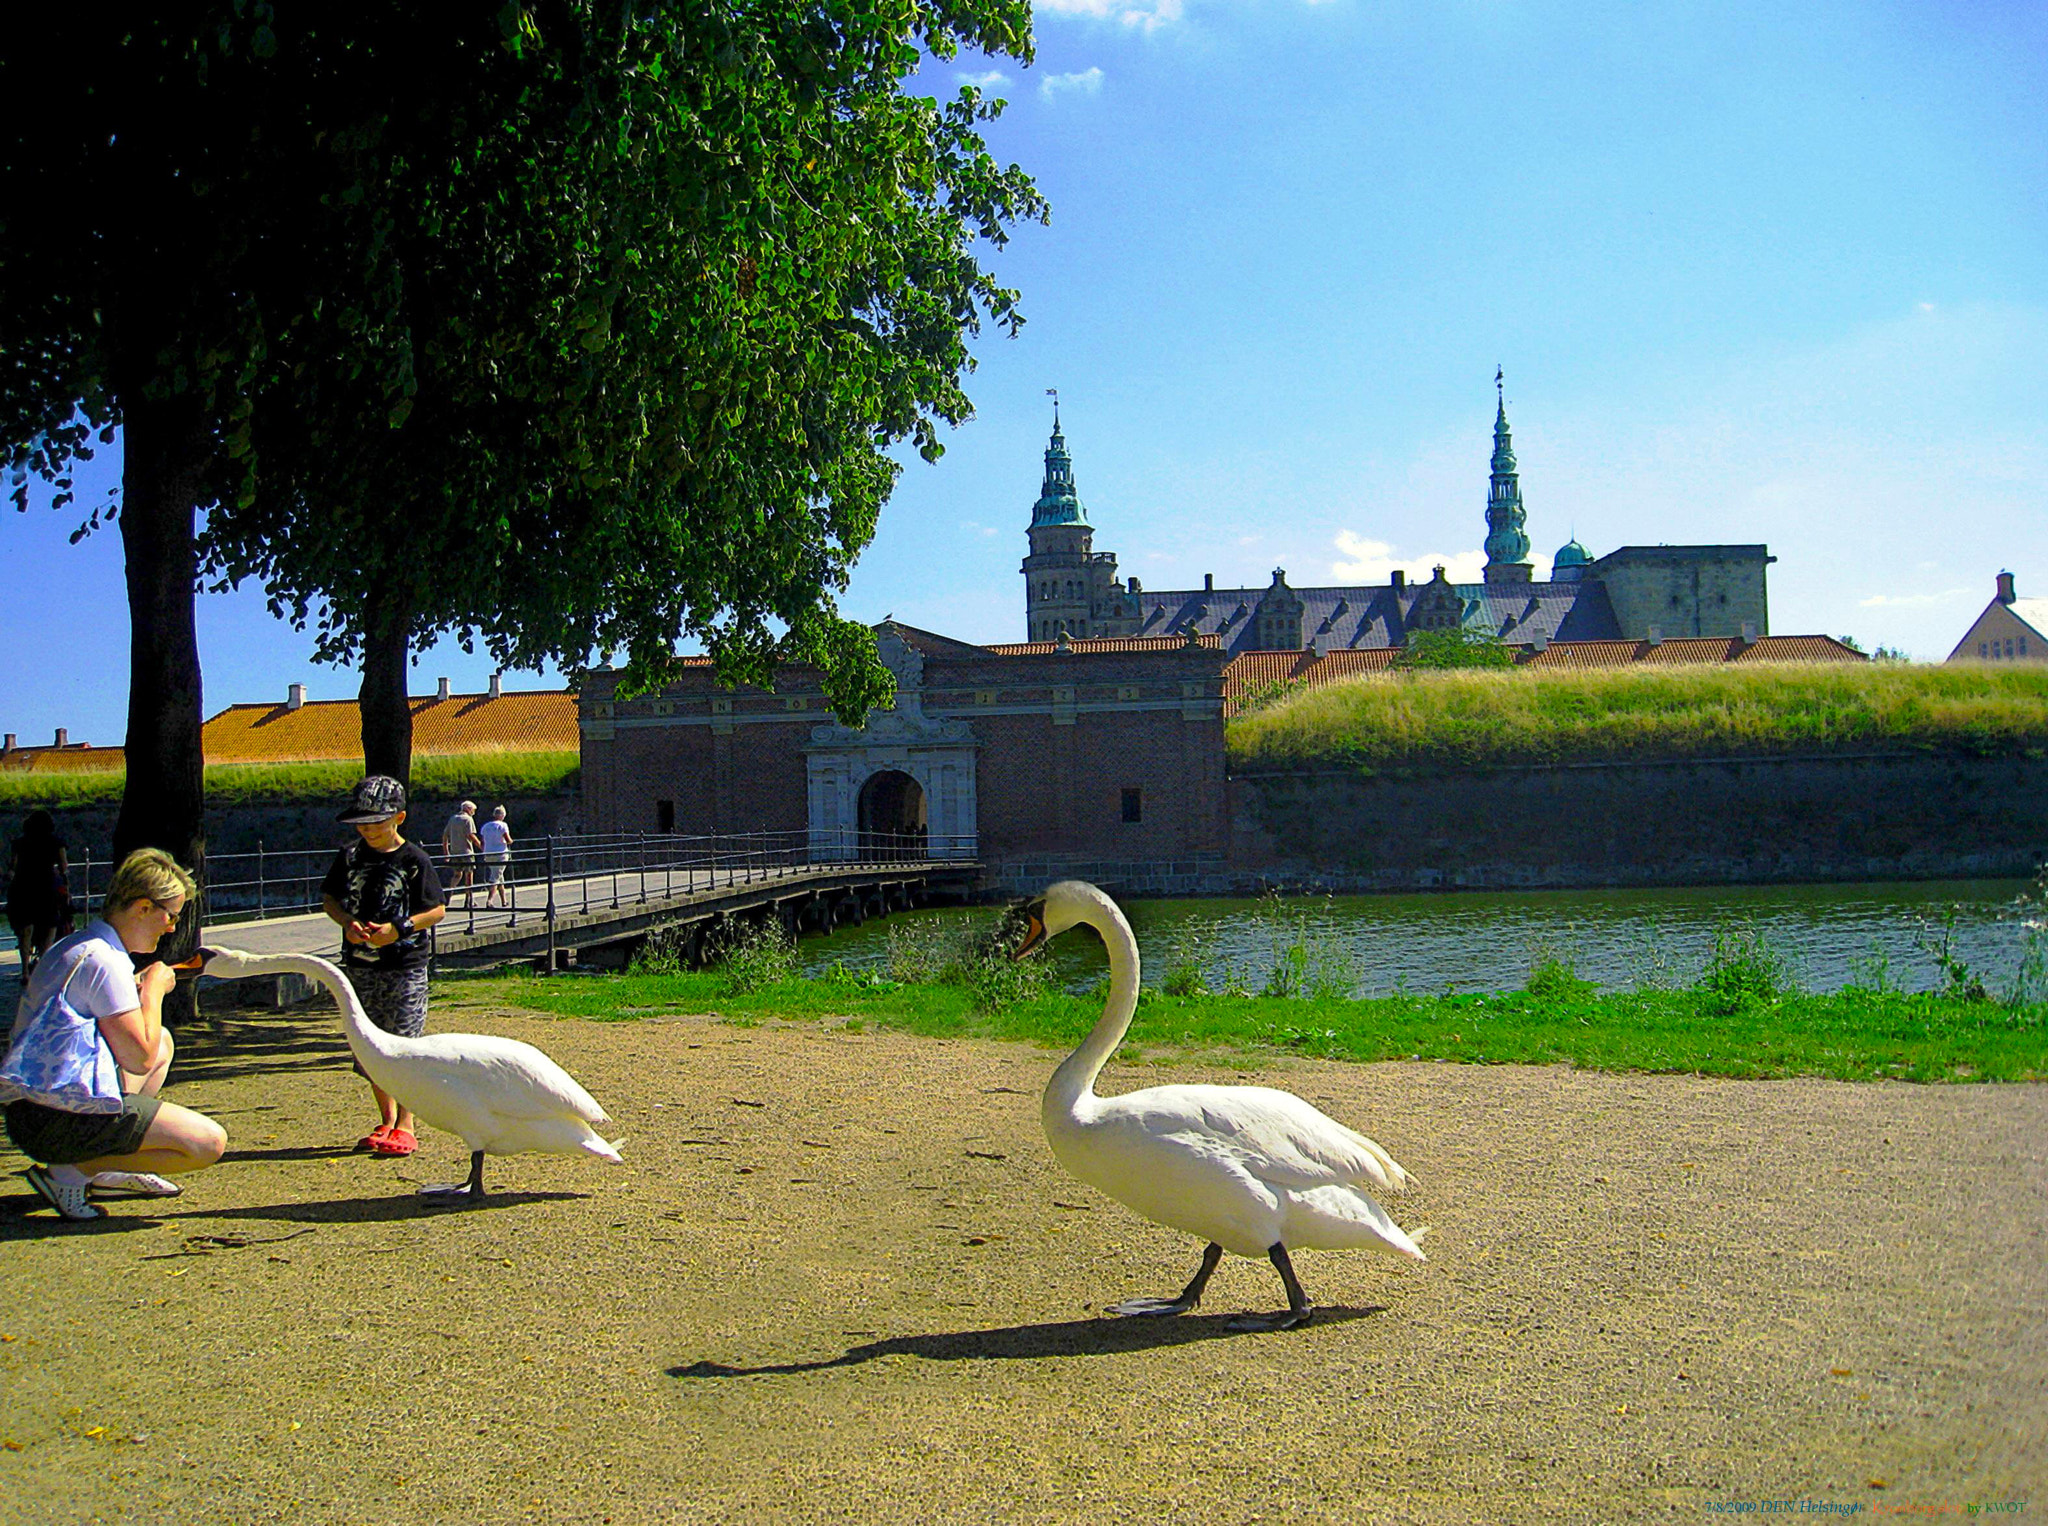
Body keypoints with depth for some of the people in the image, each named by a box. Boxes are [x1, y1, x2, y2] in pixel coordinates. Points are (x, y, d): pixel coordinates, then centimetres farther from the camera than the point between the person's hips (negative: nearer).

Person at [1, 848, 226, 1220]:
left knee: (163, 1041, 28)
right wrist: (154, 990, -4)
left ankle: (111, 1169, 21)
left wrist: (139, 988, 12)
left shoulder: (70, 946, 14)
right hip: (57, 1124, -10)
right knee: (209, 1143, -13)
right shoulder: (104, 963, -17)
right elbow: (138, 1059, -17)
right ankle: (72, 1172, -7)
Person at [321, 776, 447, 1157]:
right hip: (360, 966, 5)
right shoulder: (350, 857, 6)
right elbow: (329, 897, 13)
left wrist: (399, 929, -19)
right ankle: (386, 1121, 23)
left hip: (404, 966, -5)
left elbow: (437, 909, -7)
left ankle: (404, 1126, 2)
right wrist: (347, 922, -7)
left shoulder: (414, 859, -8)